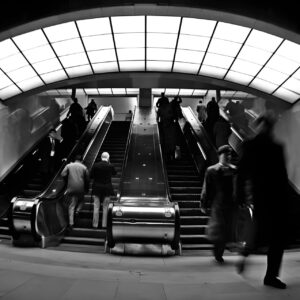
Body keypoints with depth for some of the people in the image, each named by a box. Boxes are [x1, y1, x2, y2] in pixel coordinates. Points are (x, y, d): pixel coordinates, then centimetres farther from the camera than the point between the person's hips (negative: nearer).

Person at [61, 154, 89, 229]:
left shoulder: (68, 166, 5)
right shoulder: (84, 167, 6)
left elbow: (63, 175, -4)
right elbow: (87, 179, 4)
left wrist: (67, 181, 13)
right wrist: (86, 188, 15)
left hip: (71, 188, 0)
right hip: (81, 188, 0)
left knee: (71, 206, 3)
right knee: (81, 200, 25)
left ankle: (71, 223, -1)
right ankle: (78, 210, -1)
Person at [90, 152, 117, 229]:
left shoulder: (95, 165, -7)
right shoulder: (110, 166, -9)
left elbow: (91, 176, -2)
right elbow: (114, 173, 10)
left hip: (97, 188, 1)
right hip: (107, 188, -1)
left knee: (96, 207, 9)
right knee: (105, 207, 10)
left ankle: (95, 224, 13)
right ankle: (104, 224, 13)